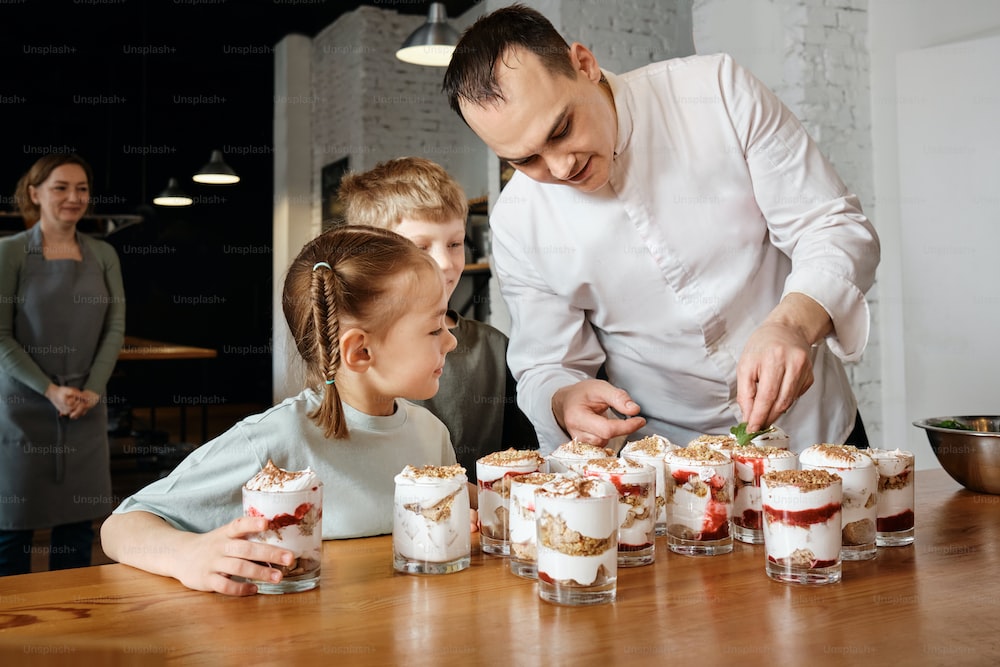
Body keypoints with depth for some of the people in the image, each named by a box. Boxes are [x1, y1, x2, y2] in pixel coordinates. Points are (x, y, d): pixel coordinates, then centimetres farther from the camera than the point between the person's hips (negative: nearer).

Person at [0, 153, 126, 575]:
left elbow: (115, 328, 4)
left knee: (78, 520, 7)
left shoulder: (102, 255, 7)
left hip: (85, 410, 3)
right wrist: (50, 390, -14)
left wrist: (93, 389, -7)